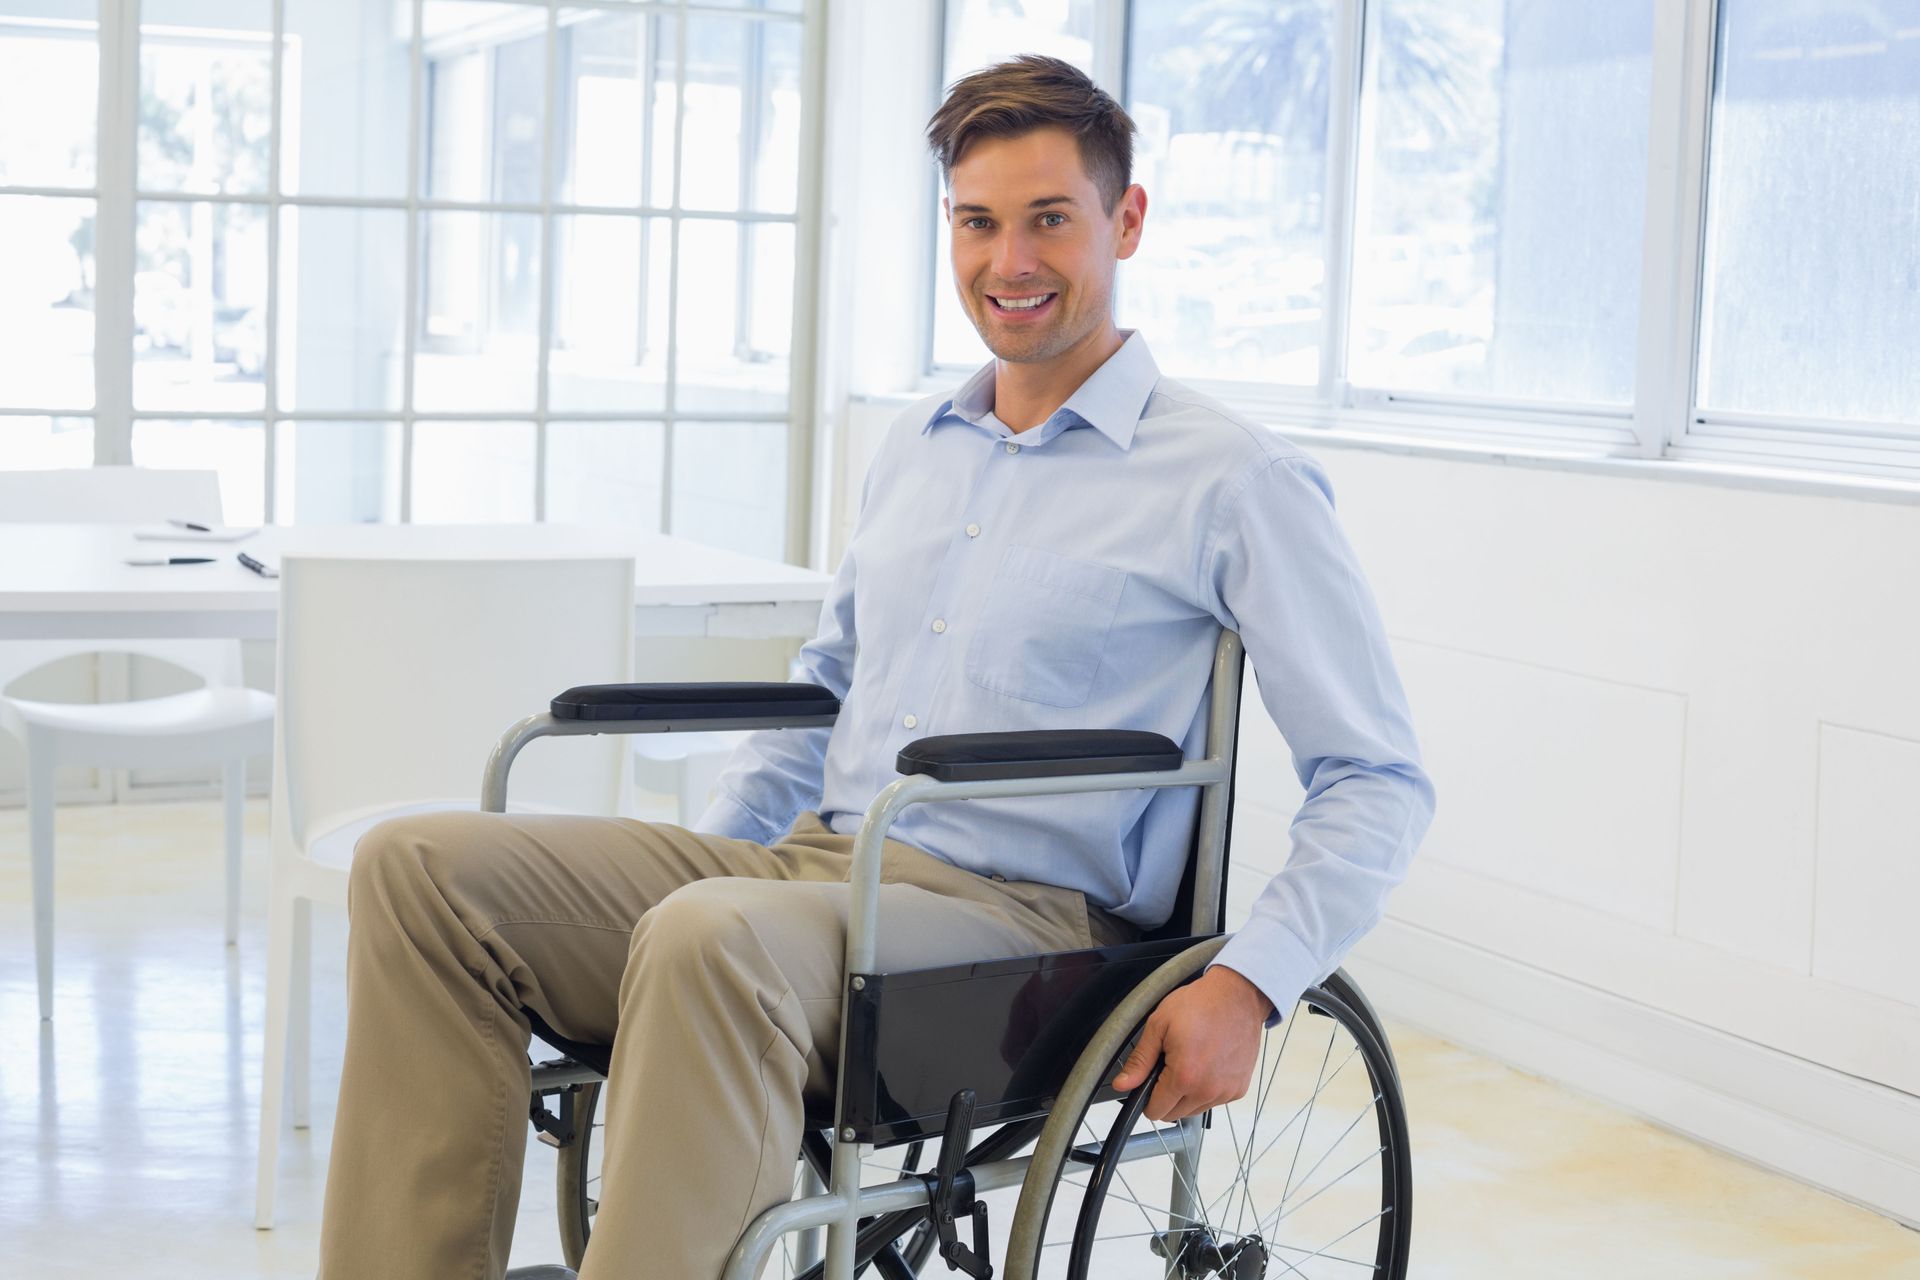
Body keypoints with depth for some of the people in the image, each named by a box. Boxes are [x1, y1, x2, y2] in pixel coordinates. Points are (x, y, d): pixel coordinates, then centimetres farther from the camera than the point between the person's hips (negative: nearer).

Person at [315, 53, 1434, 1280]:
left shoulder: (1236, 482, -2)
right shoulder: (915, 450, 18)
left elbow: (1382, 779, -4)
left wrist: (1250, 984, -17)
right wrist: (703, 863, 16)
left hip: (1013, 908, -7)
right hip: (808, 863, 7)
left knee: (714, 945, -38)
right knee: (422, 866, -12)